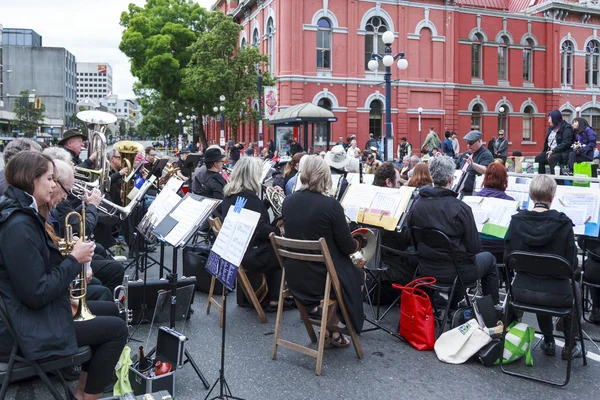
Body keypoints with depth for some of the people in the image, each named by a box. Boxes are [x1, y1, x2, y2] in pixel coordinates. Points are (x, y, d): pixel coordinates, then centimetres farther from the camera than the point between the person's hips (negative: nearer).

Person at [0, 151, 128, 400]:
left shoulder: (25, 214, 6)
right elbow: (36, 294, -27)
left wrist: (71, 255, -1)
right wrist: (74, 260, -18)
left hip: (42, 311, 10)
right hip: (33, 327, -10)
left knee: (110, 310, 19)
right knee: (116, 328, -4)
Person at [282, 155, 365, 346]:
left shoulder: (288, 201, -4)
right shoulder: (331, 204, -20)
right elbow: (347, 247, -12)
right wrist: (358, 244, 12)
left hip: (294, 276, 6)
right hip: (323, 277, -6)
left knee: (350, 270, 32)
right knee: (359, 275, 27)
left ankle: (330, 326, 27)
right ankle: (330, 327, 23)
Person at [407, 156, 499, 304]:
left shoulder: (417, 206, -8)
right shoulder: (460, 208, -21)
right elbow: (474, 247, -15)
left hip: (425, 270, 5)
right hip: (455, 273, -5)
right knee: (489, 258, 24)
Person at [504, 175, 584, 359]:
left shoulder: (517, 221, -9)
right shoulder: (563, 223, -15)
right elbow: (572, 265, -9)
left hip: (522, 292, 2)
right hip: (556, 296, -2)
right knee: (574, 290, 34)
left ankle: (548, 342, 45)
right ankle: (570, 347, 40)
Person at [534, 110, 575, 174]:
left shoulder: (566, 128, -7)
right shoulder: (551, 128, 18)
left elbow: (566, 143, -17)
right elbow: (547, 142, 19)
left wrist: (553, 151, -22)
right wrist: (549, 151, 0)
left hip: (562, 153, -8)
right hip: (550, 151, 8)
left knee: (551, 158, -35)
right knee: (538, 158, -14)